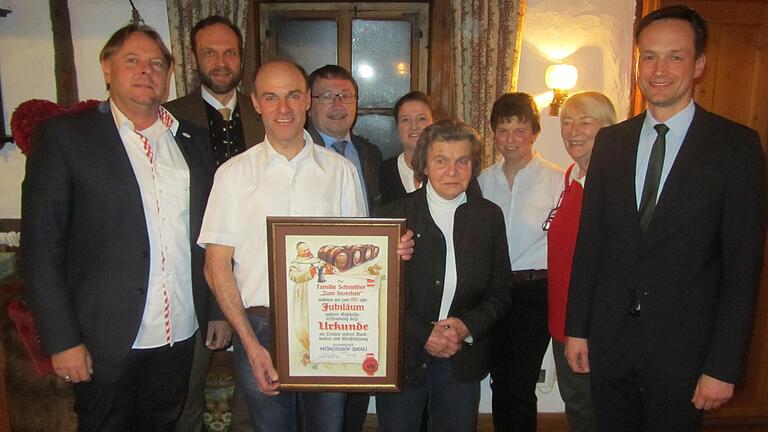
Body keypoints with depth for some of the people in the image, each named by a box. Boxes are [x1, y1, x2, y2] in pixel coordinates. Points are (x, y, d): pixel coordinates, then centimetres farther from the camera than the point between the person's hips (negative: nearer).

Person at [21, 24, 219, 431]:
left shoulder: (193, 139, 7)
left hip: (181, 336, 4)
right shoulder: (64, 135, -5)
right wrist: (63, 340, -11)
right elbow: (41, 245, -8)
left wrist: (218, 313, 8)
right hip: (107, 340, -3)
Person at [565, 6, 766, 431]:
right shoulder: (610, 141, 4)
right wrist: (576, 327, 4)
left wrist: (724, 365, -10)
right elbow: (589, 240, 4)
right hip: (609, 338, 3)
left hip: (683, 347, -3)